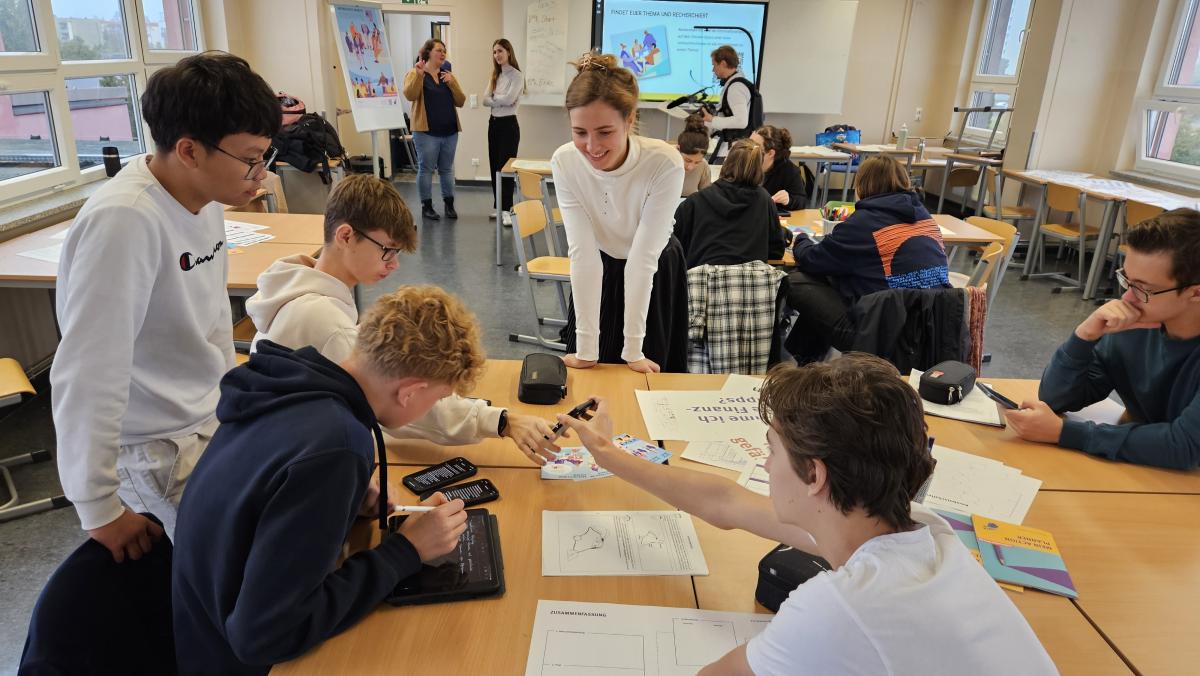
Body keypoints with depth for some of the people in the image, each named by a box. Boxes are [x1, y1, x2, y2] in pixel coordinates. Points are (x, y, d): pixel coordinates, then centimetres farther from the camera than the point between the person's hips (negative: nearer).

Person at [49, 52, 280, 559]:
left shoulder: (205, 195, -4)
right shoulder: (123, 221, -28)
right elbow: (87, 380, -27)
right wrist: (100, 511, -20)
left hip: (213, 420, 8)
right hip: (156, 447, -7)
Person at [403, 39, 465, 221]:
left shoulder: (448, 76, 12)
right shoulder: (415, 74, -1)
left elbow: (460, 101, 4)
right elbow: (410, 95, -18)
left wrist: (452, 83, -8)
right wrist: (419, 74, -28)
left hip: (450, 132, 4)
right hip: (427, 132, -4)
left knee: (447, 169, 11)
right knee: (426, 169, 0)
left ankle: (449, 204, 19)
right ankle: (426, 206, 8)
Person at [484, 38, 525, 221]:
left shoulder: (517, 75, -8)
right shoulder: (495, 75, 13)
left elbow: (508, 99, -20)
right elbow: (485, 100, 3)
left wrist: (494, 97, -2)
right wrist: (501, 101, -12)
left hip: (508, 124, -7)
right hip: (493, 123, 8)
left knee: (505, 166, -5)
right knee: (494, 166, 10)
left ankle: (506, 208, 2)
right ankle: (498, 205, 19)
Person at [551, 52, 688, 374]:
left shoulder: (664, 163, -31)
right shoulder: (564, 162, -23)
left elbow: (644, 256, -28)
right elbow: (583, 253, -23)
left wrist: (633, 350, -24)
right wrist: (586, 348, -24)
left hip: (656, 276, -2)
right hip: (598, 274, 2)